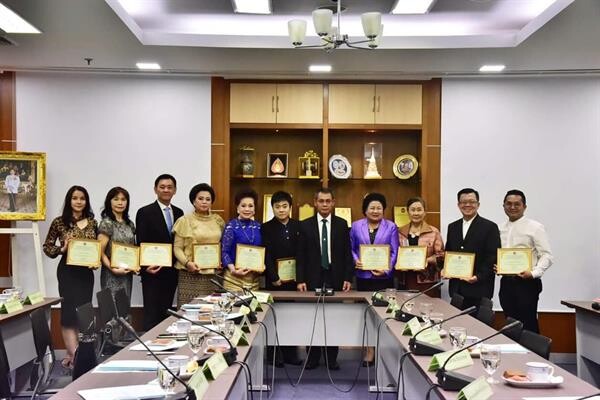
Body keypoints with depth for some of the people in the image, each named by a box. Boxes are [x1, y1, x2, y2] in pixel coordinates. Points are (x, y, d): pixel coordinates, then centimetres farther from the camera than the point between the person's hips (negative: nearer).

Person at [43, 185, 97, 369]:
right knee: (70, 312, -5)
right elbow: (47, 247, 2)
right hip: (67, 271, -4)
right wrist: (62, 249, -15)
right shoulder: (59, 222, -3)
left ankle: (74, 353, 19)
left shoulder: (92, 222, 6)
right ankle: (75, 355, -5)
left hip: (86, 271, 4)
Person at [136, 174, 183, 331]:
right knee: (152, 314, -1)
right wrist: (145, 266, -18)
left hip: (172, 272, 5)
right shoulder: (145, 212, -4)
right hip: (153, 271, -5)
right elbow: (141, 244, -7)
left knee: (166, 312, 11)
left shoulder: (179, 213, 10)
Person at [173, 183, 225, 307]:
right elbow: (177, 248, 1)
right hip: (191, 274, -3)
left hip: (214, 274, 3)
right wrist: (187, 262, -15)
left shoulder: (218, 220, 12)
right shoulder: (185, 220, 2)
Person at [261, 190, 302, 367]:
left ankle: (290, 353, 17)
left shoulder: (298, 226, 6)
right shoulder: (266, 228, -1)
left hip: (294, 279, 2)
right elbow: (266, 256, -6)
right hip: (275, 280, -2)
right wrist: (275, 278, -12)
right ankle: (274, 354, 14)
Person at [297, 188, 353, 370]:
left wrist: (348, 278, -2)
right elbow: (301, 255, 1)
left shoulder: (342, 224, 6)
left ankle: (331, 358, 17)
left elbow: (347, 253, 5)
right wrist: (300, 280, -5)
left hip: (335, 278, 1)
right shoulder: (305, 225, 3)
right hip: (313, 278, 0)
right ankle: (313, 356, 17)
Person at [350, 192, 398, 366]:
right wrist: (355, 260, -11)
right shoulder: (356, 226, 7)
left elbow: (394, 252, -1)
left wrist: (387, 269, -15)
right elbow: (351, 248, 8)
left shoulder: (391, 227, 3)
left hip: (384, 277, -1)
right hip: (363, 276, 1)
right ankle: (371, 349, 16)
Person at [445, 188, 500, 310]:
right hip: (456, 288, 5)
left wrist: (479, 277, -18)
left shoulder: (490, 227, -3)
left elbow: (493, 257, -8)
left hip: (479, 288, -4)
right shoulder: (452, 227, 14)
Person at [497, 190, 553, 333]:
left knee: (528, 326, -3)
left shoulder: (535, 227, -5)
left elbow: (547, 255, -9)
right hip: (506, 282, 6)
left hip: (526, 283, -5)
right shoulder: (501, 229, 12)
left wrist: (534, 273, -23)